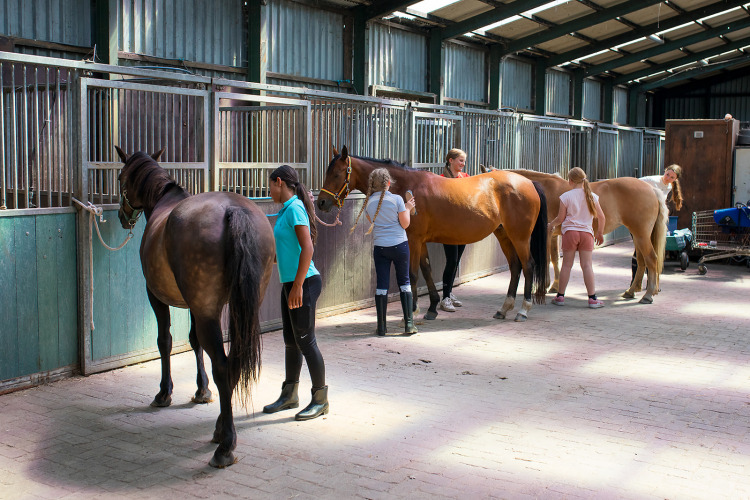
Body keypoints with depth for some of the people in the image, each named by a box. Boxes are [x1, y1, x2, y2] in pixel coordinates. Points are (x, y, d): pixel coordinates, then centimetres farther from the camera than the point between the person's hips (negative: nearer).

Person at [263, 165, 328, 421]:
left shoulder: (295, 208, -15)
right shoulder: (285, 210, 15)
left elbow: (307, 248, -23)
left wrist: (298, 286, -24)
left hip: (304, 283, -10)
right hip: (290, 283, 10)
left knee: (305, 341, -3)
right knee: (290, 341, 17)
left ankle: (320, 399, 9)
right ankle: (289, 395, 29)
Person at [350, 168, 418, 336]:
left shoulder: (368, 202, 1)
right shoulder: (396, 199, -9)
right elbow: (405, 224, -5)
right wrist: (407, 208, 11)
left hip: (379, 247, 2)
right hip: (399, 245, -2)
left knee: (381, 284, 6)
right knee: (404, 282, 10)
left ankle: (381, 327, 8)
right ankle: (409, 323, 8)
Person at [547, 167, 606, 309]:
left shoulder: (566, 196, -5)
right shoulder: (592, 196, 3)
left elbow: (560, 218, -3)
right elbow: (601, 217, 6)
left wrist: (551, 225, 17)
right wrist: (599, 233, 19)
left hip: (570, 232, -1)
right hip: (587, 233, 1)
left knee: (566, 264, 5)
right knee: (587, 265, 2)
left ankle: (560, 296, 12)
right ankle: (592, 298, 0)